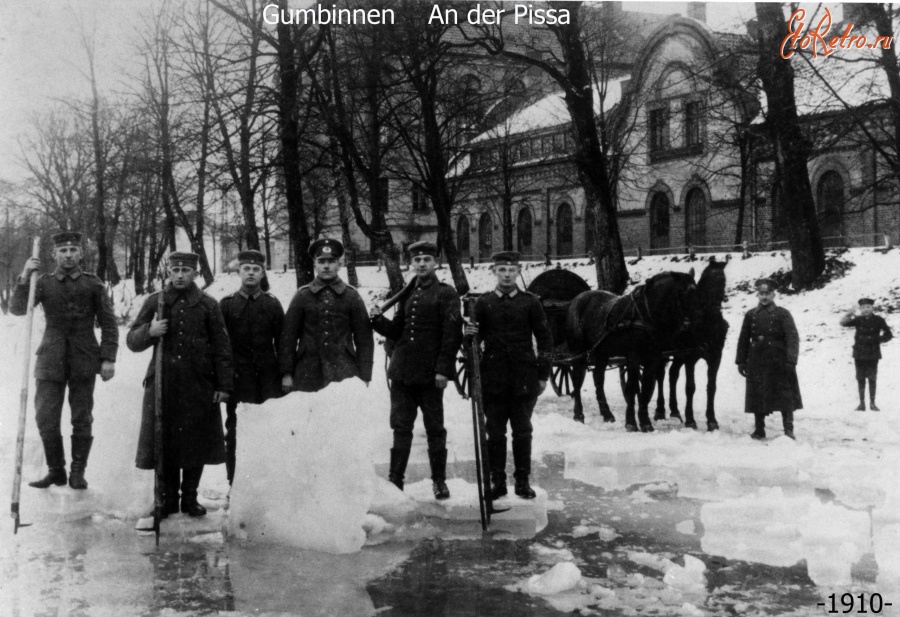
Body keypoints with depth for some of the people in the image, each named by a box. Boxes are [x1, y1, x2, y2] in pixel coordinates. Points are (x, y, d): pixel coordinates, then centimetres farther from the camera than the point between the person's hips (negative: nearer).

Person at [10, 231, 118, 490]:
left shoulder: (93, 284, 3)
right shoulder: (44, 283, 6)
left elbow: (109, 324, 4)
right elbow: (17, 309, -4)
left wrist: (108, 358, -4)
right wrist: (25, 278, -17)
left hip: (84, 361, -1)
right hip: (51, 361, 1)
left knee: (82, 420, 4)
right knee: (46, 419, 0)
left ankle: (78, 473, 16)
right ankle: (55, 471, 15)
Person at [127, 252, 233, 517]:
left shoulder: (208, 305, 5)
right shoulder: (155, 302, 7)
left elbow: (221, 347, 4)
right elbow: (132, 341, 9)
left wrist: (224, 385, -2)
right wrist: (149, 331, -13)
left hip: (199, 384, 0)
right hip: (163, 383, 1)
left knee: (196, 443, 4)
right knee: (164, 442, 3)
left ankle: (190, 497, 18)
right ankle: (168, 497, 16)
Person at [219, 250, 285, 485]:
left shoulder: (273, 304, 6)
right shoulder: (226, 304, 4)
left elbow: (282, 342, 7)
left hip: (267, 378, 0)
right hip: (237, 378, 0)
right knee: (234, 433, 3)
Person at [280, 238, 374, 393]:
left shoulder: (352, 296, 6)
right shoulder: (302, 296, 7)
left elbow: (364, 339, 6)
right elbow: (288, 336, 7)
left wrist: (364, 377, 1)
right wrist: (287, 373, 1)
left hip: (345, 375, 0)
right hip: (307, 377, 0)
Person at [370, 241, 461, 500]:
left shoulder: (446, 294, -3)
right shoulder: (407, 294, 14)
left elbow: (452, 334, -10)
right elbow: (397, 331, 16)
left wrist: (443, 369, -16)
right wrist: (378, 319, -3)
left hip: (430, 374, -5)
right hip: (402, 372, 5)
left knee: (435, 428, 5)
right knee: (401, 427, 7)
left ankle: (439, 480, 16)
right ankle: (395, 479, 12)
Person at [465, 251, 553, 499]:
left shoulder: (530, 302, 3)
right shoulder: (483, 303, 4)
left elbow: (545, 339, 5)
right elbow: (475, 338, 8)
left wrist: (543, 374, 1)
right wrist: (469, 335, -16)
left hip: (524, 378, -1)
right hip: (493, 379, 1)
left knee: (522, 431, 6)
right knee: (495, 432, 5)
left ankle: (522, 481, 15)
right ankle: (497, 481, 13)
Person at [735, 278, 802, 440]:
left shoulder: (783, 314, -1)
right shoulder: (750, 315, 10)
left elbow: (793, 338, -8)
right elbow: (743, 340, 12)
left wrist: (791, 361, -18)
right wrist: (741, 361, 7)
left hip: (779, 362, -3)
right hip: (757, 363, 3)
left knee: (785, 397, -3)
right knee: (757, 396, 5)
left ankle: (788, 429, 3)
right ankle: (759, 429, 14)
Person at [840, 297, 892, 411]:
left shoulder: (878, 320, -3)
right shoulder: (858, 320, 1)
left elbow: (888, 334, 2)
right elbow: (843, 323, -8)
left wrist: (877, 340, -8)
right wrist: (849, 315, -25)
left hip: (873, 354, -2)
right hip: (859, 354, 2)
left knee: (872, 378, 0)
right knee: (860, 378, 4)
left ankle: (872, 403, 9)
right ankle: (862, 403, 10)